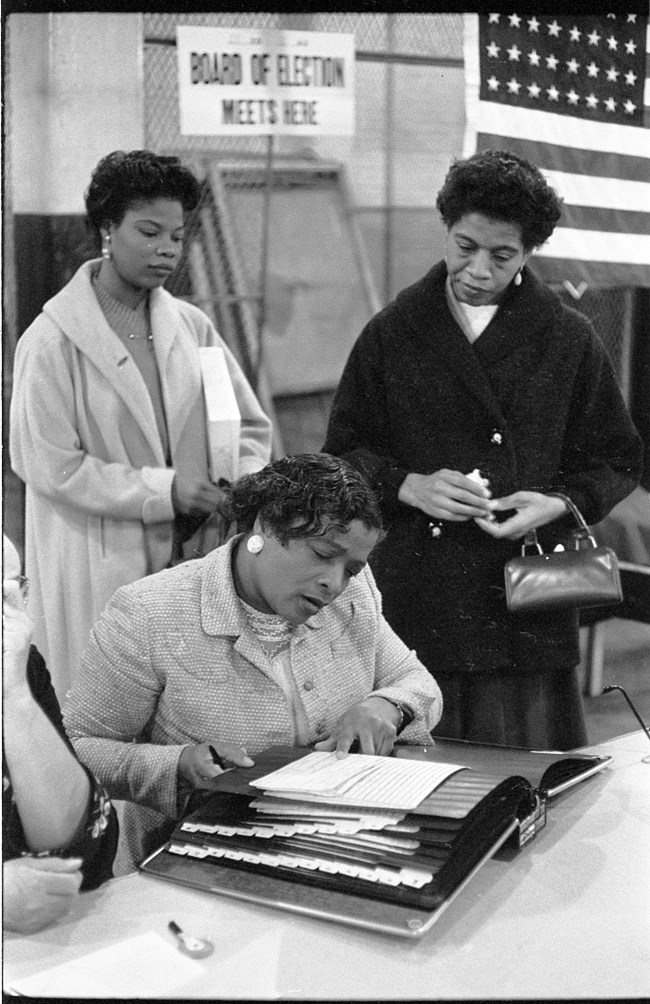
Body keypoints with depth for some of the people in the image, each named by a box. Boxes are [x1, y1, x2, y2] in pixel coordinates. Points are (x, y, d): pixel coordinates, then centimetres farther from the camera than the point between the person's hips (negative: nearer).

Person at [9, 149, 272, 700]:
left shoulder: (191, 325, 8)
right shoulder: (52, 340, -7)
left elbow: (249, 426, 13)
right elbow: (48, 463, -11)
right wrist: (162, 490, -15)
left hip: (190, 555, 4)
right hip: (97, 568, -4)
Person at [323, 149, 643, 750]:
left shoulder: (569, 339, 5)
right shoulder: (392, 334, 6)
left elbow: (618, 459, 11)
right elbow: (343, 452, 9)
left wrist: (559, 503, -8)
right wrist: (408, 485, -10)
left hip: (526, 609, 0)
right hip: (413, 606, 0)